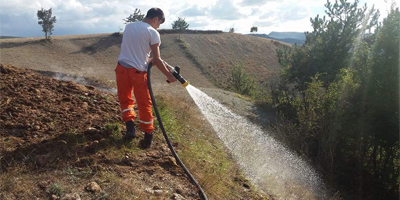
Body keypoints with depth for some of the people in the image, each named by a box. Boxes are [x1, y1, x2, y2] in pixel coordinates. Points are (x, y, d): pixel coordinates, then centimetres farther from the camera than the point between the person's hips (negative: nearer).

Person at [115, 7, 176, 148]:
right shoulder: (153, 33, -6)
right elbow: (157, 60, -7)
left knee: (125, 99, 21)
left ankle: (130, 127, 7)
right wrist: (169, 76, 2)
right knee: (144, 104, 10)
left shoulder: (129, 26, 12)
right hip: (138, 72, -4)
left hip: (122, 68, 4)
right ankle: (148, 136, 16)